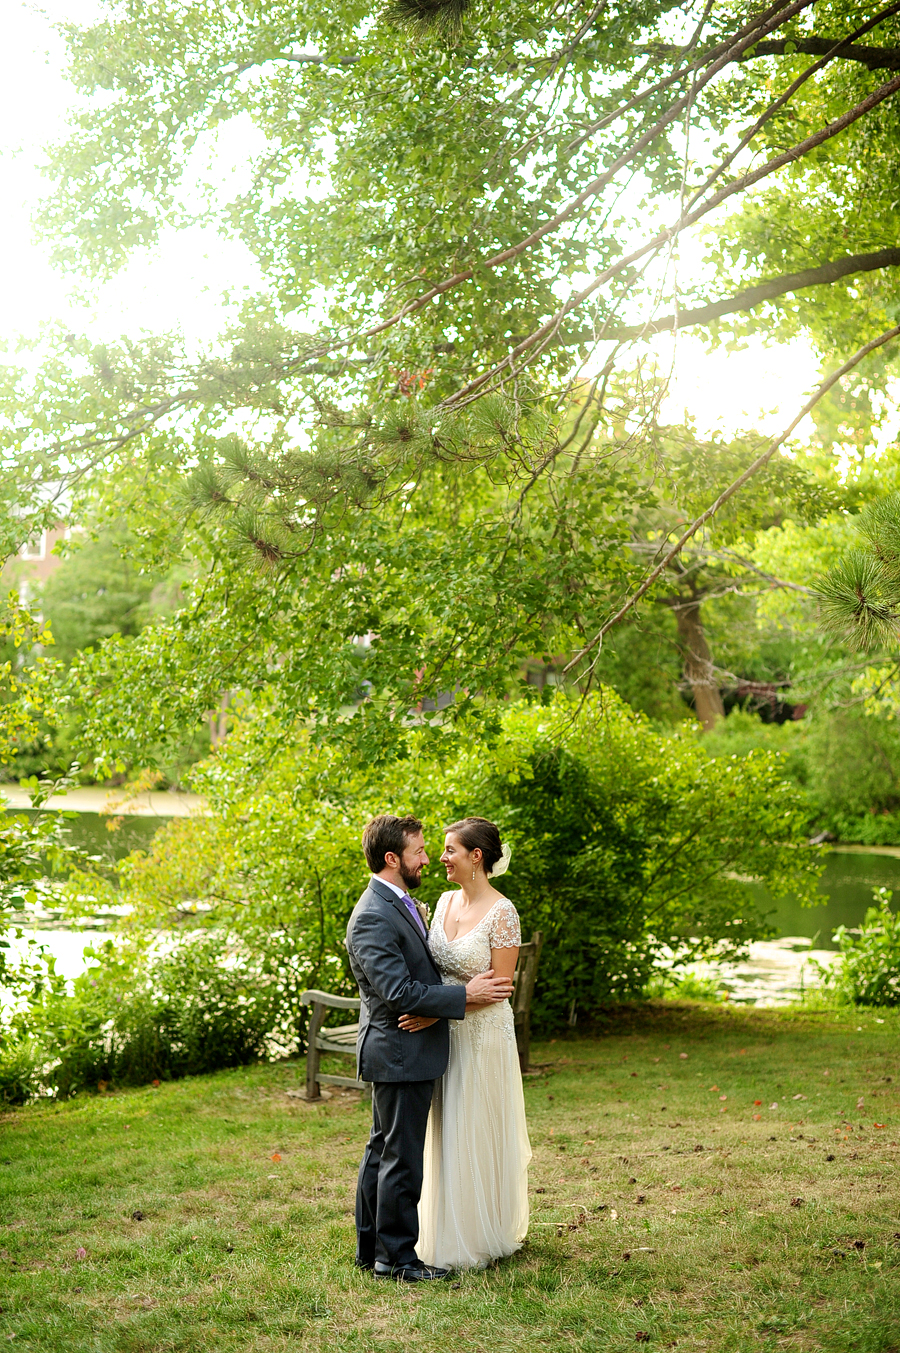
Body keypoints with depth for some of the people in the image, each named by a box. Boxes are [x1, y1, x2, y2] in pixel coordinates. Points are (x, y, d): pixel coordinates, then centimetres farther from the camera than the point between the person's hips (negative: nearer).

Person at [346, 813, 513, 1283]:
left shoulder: (401, 904, 11)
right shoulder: (373, 918, -22)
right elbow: (400, 993, -26)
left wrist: (471, 984, 10)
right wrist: (465, 995, -20)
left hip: (405, 1053, 11)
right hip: (400, 1054, -10)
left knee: (382, 1151, 17)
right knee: (401, 1159, 0)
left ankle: (370, 1248, 27)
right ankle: (396, 1257, 11)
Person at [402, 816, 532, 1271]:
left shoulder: (501, 913, -17)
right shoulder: (446, 901, 4)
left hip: (482, 1034, -7)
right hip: (444, 1033, 7)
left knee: (479, 1135, 5)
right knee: (448, 1134, 14)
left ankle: (485, 1238, 21)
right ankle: (450, 1231, 28)